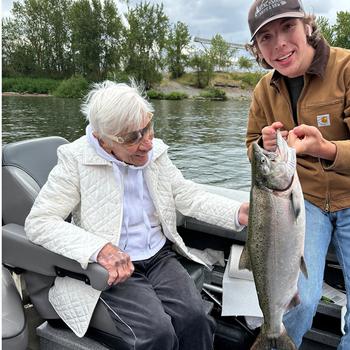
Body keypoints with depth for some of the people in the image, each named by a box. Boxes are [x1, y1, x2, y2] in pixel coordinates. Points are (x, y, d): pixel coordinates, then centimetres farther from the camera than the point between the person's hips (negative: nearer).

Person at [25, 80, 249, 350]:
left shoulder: (155, 151, 3)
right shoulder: (76, 159, -11)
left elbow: (188, 195, 3)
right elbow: (39, 221, -15)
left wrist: (238, 212, -14)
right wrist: (100, 248, -29)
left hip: (160, 257, 4)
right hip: (113, 269, -3)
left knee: (195, 318, -20)